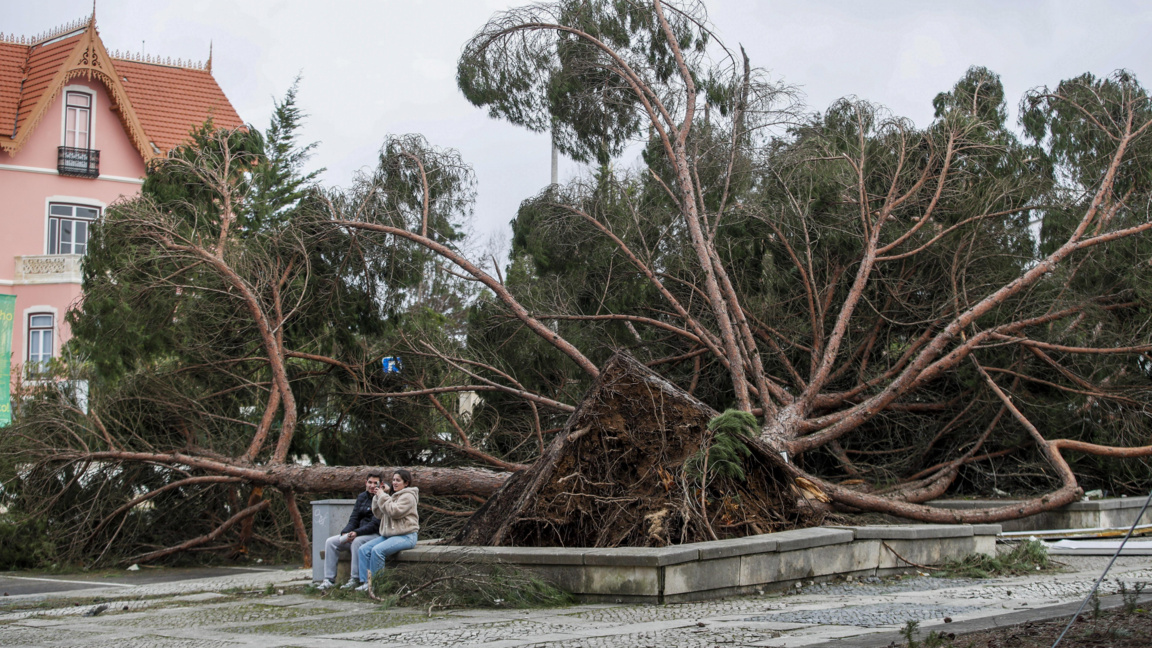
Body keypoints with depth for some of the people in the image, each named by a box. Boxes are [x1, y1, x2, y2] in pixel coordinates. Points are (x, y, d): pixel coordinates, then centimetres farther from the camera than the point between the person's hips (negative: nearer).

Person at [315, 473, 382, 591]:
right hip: (359, 533, 8)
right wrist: (345, 532, -11)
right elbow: (354, 519, 9)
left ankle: (355, 579, -30)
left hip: (376, 535, -8)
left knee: (357, 541, -38)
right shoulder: (362, 497, 13)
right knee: (330, 542, -7)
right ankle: (329, 579, -10)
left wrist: (356, 532, -29)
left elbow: (375, 524, -18)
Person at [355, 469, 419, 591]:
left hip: (406, 536, -9)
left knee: (377, 550, -30)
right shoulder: (393, 495, 21)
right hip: (388, 535, 9)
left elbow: (394, 512, -20)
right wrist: (378, 497, 5)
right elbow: (378, 513, 18)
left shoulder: (408, 496, -7)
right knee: (364, 549, -7)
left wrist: (383, 497, -12)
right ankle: (365, 582, -12)